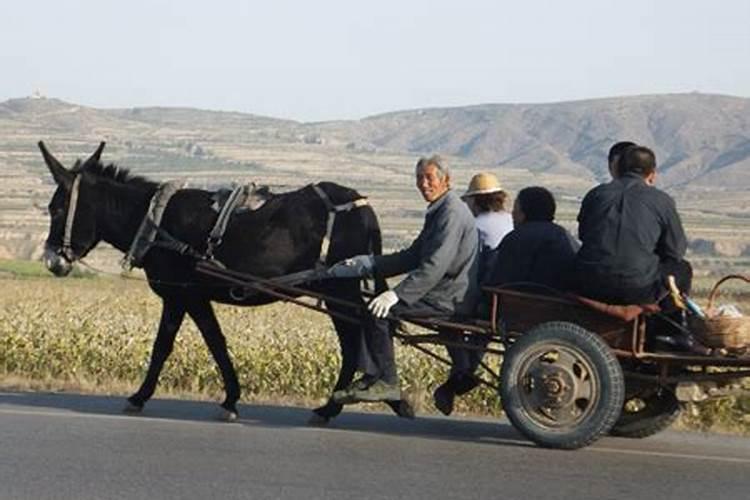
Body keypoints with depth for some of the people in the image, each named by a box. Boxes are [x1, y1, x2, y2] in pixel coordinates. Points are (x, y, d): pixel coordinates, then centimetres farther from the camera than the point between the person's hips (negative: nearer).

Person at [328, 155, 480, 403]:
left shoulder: (452, 212, -16)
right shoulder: (438, 212, 17)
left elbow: (435, 266, -25)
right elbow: (412, 257, 20)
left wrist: (396, 294, -30)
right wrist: (365, 264, 13)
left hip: (451, 299, -11)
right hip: (446, 293, 11)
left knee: (377, 310, -18)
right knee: (381, 305, 15)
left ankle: (386, 383, -13)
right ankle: (376, 374, 17)